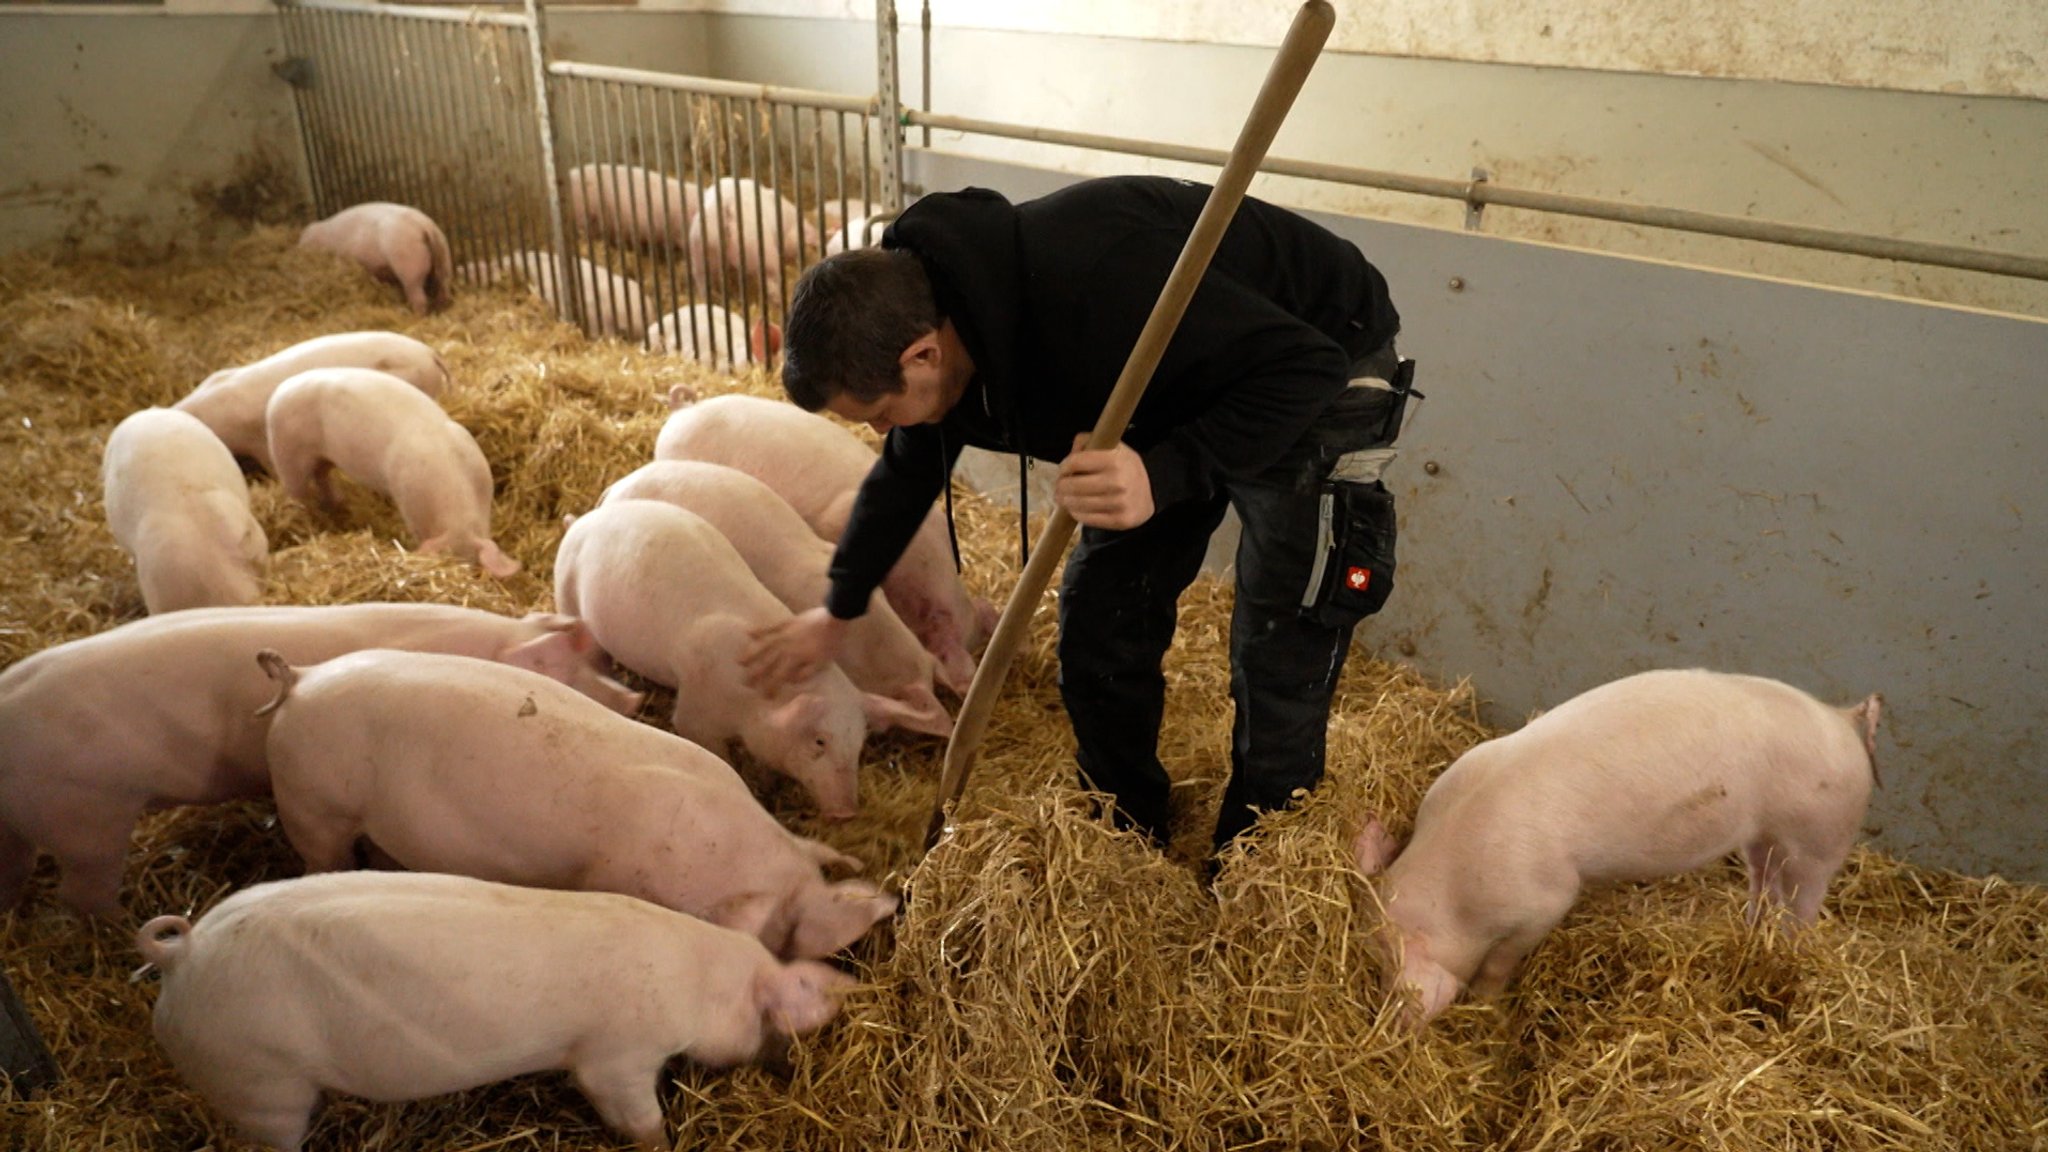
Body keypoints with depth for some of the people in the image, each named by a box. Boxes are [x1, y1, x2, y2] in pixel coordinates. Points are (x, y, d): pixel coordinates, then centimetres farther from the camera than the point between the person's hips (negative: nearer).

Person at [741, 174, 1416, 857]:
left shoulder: (1091, 287, -40)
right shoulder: (930, 311, -11)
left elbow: (1305, 366, -36)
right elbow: (906, 473, 9)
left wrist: (1165, 475, -49)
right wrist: (838, 610, 21)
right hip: (1186, 388, 8)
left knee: (1276, 664, -8)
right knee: (1097, 618, 6)